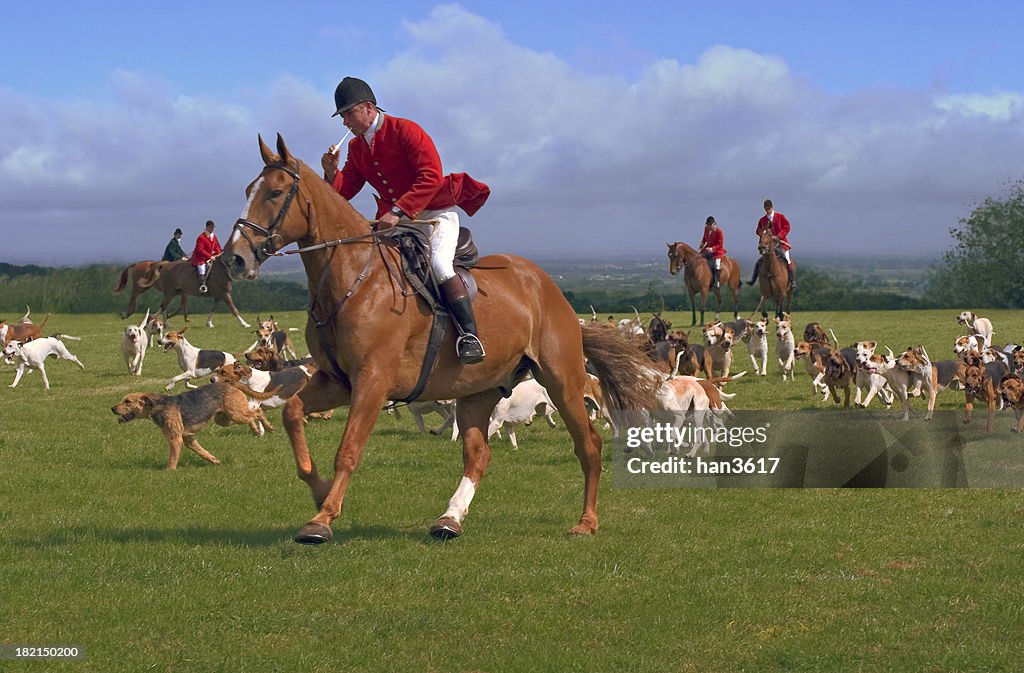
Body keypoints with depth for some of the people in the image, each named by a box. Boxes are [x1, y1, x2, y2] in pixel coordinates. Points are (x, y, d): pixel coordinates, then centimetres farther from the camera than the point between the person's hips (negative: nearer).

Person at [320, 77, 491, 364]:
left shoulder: (405, 130, -11)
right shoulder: (356, 148, 11)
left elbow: (431, 177, -20)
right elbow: (343, 191, 12)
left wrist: (398, 211, -27)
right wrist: (331, 172, -10)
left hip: (436, 214, -8)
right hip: (395, 221, 8)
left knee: (438, 262, -31)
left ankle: (469, 334, -29)